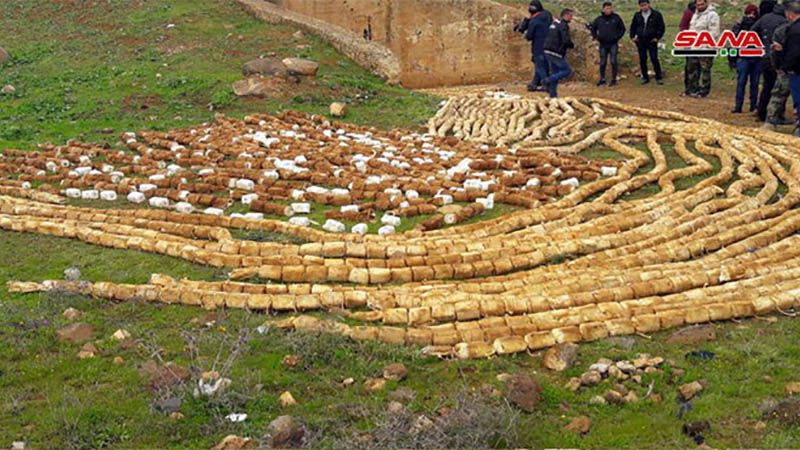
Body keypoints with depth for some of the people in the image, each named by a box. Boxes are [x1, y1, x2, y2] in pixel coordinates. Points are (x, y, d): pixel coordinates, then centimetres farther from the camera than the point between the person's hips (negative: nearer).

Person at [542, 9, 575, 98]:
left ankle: (553, 94, 12)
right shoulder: (563, 25, -12)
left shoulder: (554, 24, 17)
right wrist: (572, 46, 2)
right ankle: (547, 81, -10)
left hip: (548, 51, 9)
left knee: (555, 72, 14)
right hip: (556, 53, -9)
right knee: (567, 71, -1)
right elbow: (567, 40, -20)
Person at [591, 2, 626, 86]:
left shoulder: (616, 18, 1)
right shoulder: (599, 19, 4)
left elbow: (622, 28, 9)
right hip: (603, 44, 2)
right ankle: (602, 79, 16)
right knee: (602, 62, 6)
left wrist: (618, 37, -1)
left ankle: (614, 79, 0)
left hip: (613, 44, -2)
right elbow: (593, 28, 19)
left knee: (614, 61, -7)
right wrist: (596, 37, 8)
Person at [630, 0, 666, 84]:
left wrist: (657, 37, -6)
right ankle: (645, 77, 15)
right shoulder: (637, 15, 7)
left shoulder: (656, 15, -3)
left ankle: (659, 77, 2)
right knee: (642, 60, 6)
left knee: (654, 59, -6)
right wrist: (632, 36, 8)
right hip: (640, 41, 3)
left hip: (652, 41, -3)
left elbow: (661, 27, 0)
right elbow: (633, 27, 18)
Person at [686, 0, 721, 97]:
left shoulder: (712, 15, -13)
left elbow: (714, 33, -19)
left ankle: (703, 91, 7)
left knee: (705, 69, -1)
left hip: (705, 48, -9)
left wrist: (705, 45, -23)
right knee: (691, 68, 15)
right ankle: (692, 88, 28)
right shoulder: (696, 14, 16)